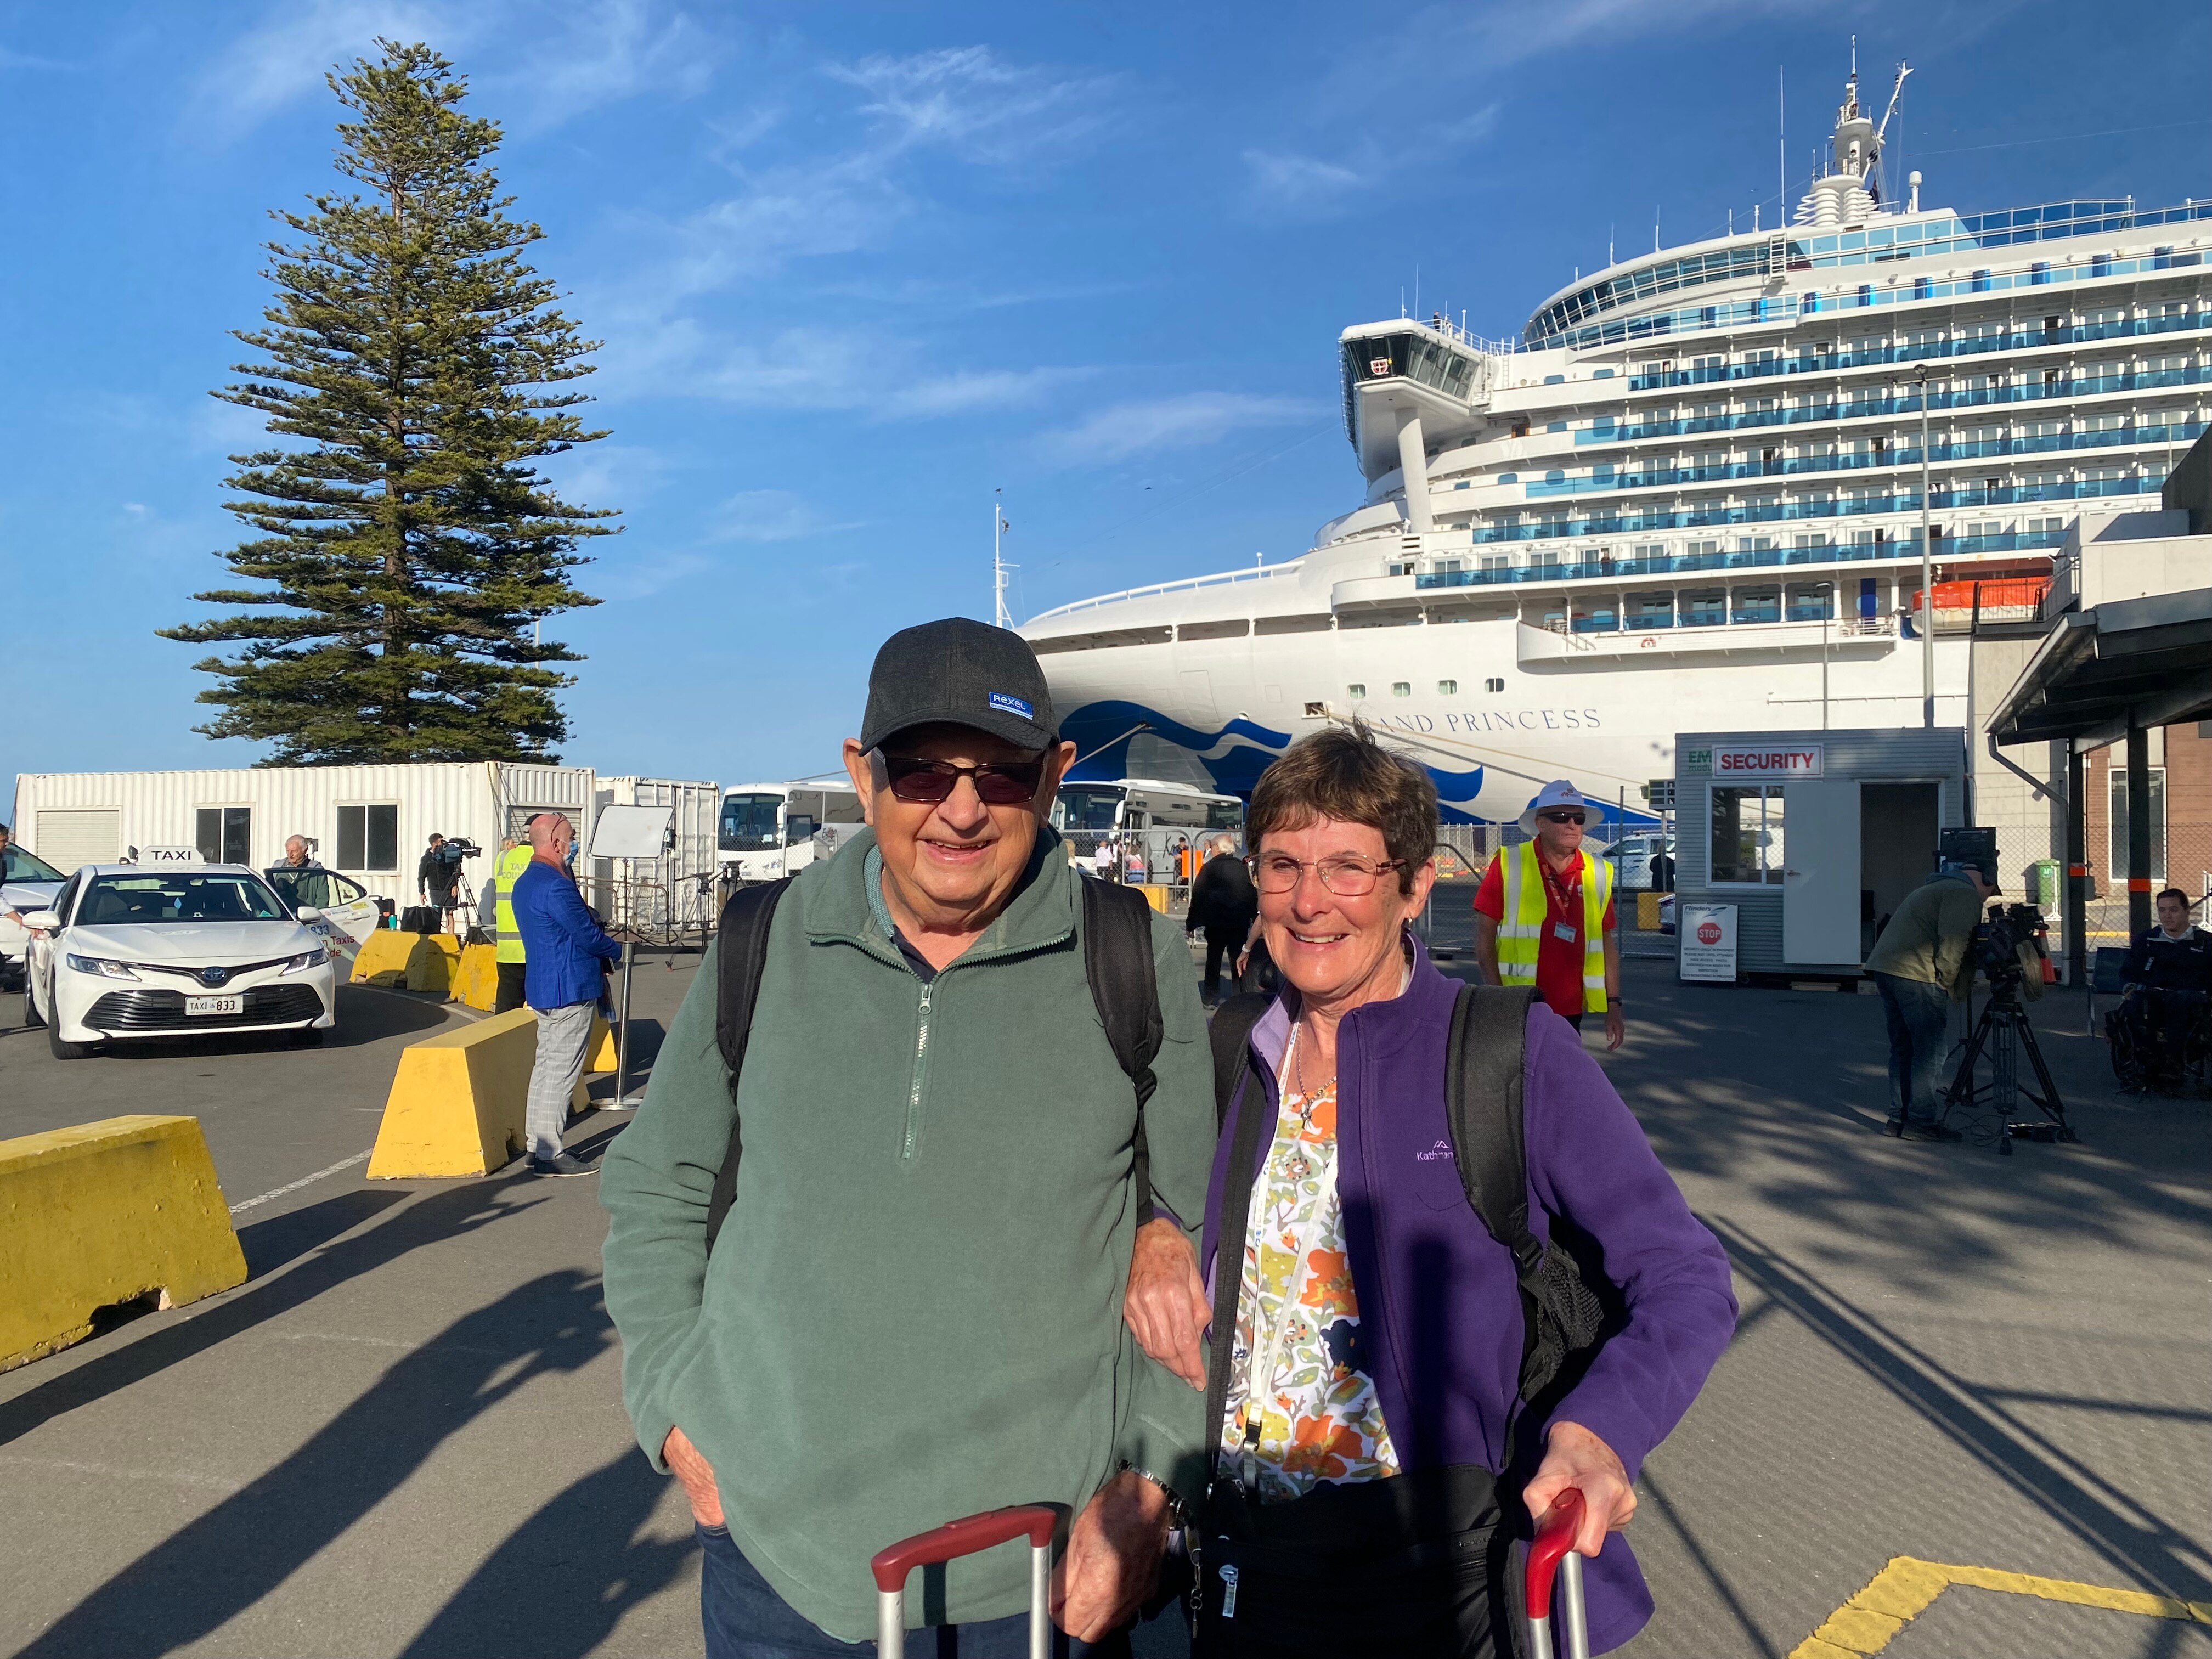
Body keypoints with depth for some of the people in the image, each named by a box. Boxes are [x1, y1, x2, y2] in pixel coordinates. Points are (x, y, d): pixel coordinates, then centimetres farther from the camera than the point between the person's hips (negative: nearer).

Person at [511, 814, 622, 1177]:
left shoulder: (525, 882, 14)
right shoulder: (555, 886, -20)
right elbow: (588, 936, -17)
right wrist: (615, 950, 2)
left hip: (543, 988, 10)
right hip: (570, 990, -10)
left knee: (545, 1065, 16)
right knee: (561, 1072, -5)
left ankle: (537, 1144, 22)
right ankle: (550, 1155, -1)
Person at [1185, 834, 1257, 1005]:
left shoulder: (1209, 867, -5)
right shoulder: (1242, 867, 5)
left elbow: (1198, 895, -6)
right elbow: (1253, 895, 8)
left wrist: (1191, 923, -1)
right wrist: (1254, 919, 16)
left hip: (1217, 921, -2)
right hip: (1241, 921, 2)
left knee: (1214, 957, 9)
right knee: (1238, 957, 9)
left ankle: (1209, 996, 12)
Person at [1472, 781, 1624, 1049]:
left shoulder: (1598, 874, 9)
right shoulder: (1508, 865, -4)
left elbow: (1608, 943, 13)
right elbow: (1484, 936, -4)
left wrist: (1613, 1005, 8)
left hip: (1570, 1014, 4)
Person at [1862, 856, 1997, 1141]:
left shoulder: (1932, 887, 27)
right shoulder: (1965, 894, -3)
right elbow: (1952, 943, -13)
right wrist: (1947, 985, -6)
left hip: (1883, 966, 10)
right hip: (1917, 975, -10)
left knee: (1903, 1047, 14)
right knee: (1930, 1051, -3)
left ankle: (1899, 1117, 17)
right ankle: (1920, 1122, -2)